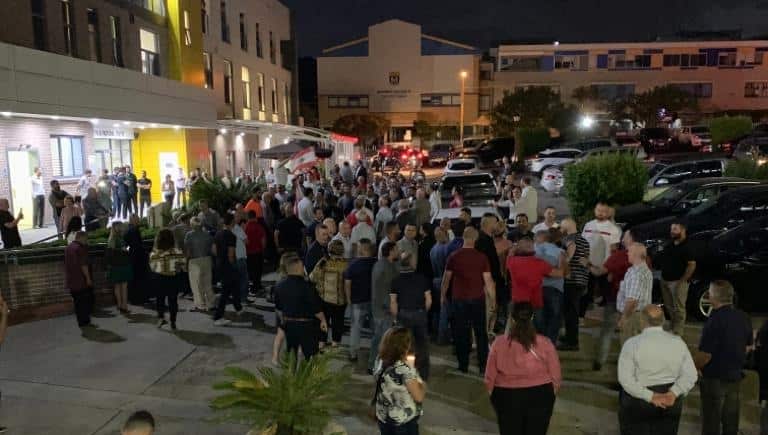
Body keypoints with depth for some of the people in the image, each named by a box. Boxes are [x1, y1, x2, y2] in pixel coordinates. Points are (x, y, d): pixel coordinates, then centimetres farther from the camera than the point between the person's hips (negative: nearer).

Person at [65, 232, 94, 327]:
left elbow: (66, 264, 20)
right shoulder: (80, 248, -14)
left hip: (71, 281, 8)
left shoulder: (67, 248, 13)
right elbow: (83, 265, -19)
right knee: (86, 301, 1)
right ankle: (85, 321, 1)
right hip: (81, 281, -8)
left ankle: (81, 322, 14)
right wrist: (88, 278, -15)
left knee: (78, 302, 12)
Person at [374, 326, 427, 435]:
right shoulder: (405, 370, -26)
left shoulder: (382, 363, -4)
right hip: (404, 423, -7)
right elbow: (419, 397, -20)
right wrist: (423, 384, 0)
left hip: (384, 419, 7)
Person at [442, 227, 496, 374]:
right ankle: (483, 365, 14)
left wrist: (442, 295, 17)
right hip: (478, 299, 0)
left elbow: (446, 278, 3)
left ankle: (463, 365, 14)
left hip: (459, 299, 0)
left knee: (461, 333, 9)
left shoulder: (454, 256, -4)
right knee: (481, 333, 11)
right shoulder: (482, 257, -6)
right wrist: (493, 300, 6)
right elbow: (488, 280, -5)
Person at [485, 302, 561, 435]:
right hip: (539, 396, 0)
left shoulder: (499, 343, -11)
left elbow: (490, 376, -4)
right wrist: (551, 394, 13)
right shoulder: (544, 343, -11)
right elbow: (555, 375, -5)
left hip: (506, 396, 0)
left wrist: (493, 395, 13)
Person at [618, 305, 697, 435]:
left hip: (639, 399, -4)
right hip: (669, 401, 4)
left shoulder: (632, 344, -16)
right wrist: (673, 393, -16)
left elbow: (625, 379, -21)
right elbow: (690, 375, -8)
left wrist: (651, 397, -19)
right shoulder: (678, 342, -5)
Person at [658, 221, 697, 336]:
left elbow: (692, 265, -17)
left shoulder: (687, 247, -11)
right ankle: (671, 328, 29)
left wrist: (683, 280, -19)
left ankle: (677, 333, 2)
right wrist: (663, 276, 13)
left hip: (678, 282, -8)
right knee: (669, 307, 17)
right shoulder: (670, 246, 13)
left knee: (678, 308, -2)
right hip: (665, 280, 8)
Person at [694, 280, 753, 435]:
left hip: (715, 379, -7)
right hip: (736, 377, 7)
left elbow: (705, 355, -25)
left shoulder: (715, 320, -25)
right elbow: (748, 346, 13)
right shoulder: (743, 318, -1)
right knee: (731, 422, 19)